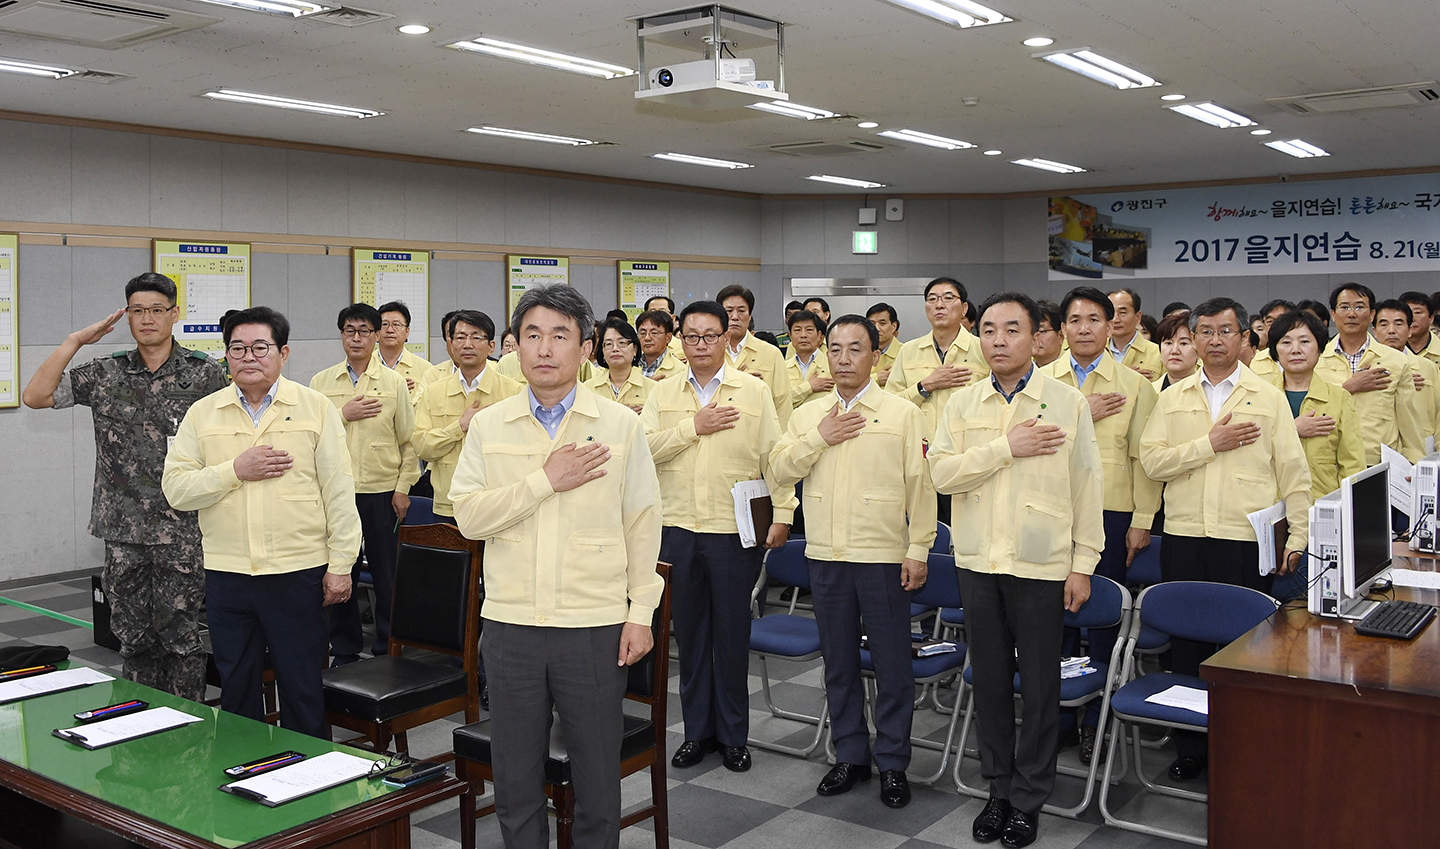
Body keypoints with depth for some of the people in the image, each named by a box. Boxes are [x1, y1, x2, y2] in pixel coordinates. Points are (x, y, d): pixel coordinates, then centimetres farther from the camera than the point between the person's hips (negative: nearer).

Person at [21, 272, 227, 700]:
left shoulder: (205, 373, -1)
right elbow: (35, 397, 0)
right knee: (133, 637, 11)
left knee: (181, 637, 1)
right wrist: (76, 340, -4)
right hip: (123, 530, 3)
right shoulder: (106, 373, 7)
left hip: (182, 530, -3)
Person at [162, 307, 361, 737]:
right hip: (226, 574, 3)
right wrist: (236, 471, -13)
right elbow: (175, 488, 1)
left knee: (303, 688, 5)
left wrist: (340, 565, -4)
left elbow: (339, 491, 0)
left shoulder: (316, 407, 1)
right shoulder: (202, 414, 7)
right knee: (236, 687, 13)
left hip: (298, 573, -2)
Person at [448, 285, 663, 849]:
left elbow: (643, 524, 2)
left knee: (597, 777, 9)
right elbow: (468, 516, -6)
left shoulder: (621, 426, 0)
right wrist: (545, 481, -14)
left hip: (595, 625, -1)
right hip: (510, 624, 2)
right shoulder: (488, 426, 4)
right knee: (515, 779, 13)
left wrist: (641, 612, -1)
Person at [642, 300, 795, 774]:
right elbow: (644, 449, -4)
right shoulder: (663, 394, 9)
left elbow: (774, 456, 1)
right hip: (678, 529, 2)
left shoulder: (754, 391, 3)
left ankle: (733, 735, 17)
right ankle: (697, 731, 22)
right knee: (690, 631, 10)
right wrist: (694, 427, -10)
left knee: (733, 633, 4)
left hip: (735, 530, -2)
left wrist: (782, 513, -4)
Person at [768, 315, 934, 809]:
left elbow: (920, 486, -4)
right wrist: (820, 437, -10)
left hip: (883, 556, -4)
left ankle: (893, 763, 17)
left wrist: (919, 550, -9)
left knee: (892, 665, 2)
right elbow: (780, 470, 2)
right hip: (825, 556, 4)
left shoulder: (903, 414, -2)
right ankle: (850, 756, 26)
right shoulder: (807, 414, 10)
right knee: (839, 662, 13)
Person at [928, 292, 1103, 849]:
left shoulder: (1067, 402, -1)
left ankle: (1029, 798, 19)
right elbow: (941, 472, -6)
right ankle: (998, 789, 27)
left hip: (1041, 564, -2)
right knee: (989, 679, 12)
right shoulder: (962, 404, 6)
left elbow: (1087, 487, 0)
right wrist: (1007, 447, -14)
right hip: (978, 562, 3)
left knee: (1039, 684, 4)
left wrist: (1083, 563, -3)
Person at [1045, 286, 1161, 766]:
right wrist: (1081, 415, -13)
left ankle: (1096, 721, 17)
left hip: (1111, 515, -1)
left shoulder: (1134, 386, 4)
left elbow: (1144, 459, 2)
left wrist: (1141, 521, -3)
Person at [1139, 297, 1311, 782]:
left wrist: (1297, 538, -1)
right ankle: (1190, 748, 20)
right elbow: (1152, 461, -2)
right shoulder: (1173, 397, 9)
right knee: (1187, 642, 8)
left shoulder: (1268, 398, 5)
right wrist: (1211, 443, -11)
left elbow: (1293, 474, 4)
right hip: (1185, 538, 2)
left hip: (1247, 541, -2)